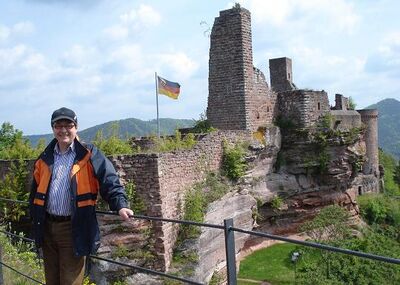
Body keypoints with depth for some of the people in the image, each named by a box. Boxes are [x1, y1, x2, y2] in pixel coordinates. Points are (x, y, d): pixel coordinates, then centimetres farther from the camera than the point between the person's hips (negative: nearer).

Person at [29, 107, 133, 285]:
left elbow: (109, 181, -15)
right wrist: (35, 217, 12)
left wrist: (120, 205, -30)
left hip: (74, 229, -5)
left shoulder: (89, 155, -7)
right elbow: (36, 191, 16)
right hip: (47, 227, 5)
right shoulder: (45, 158, 8)